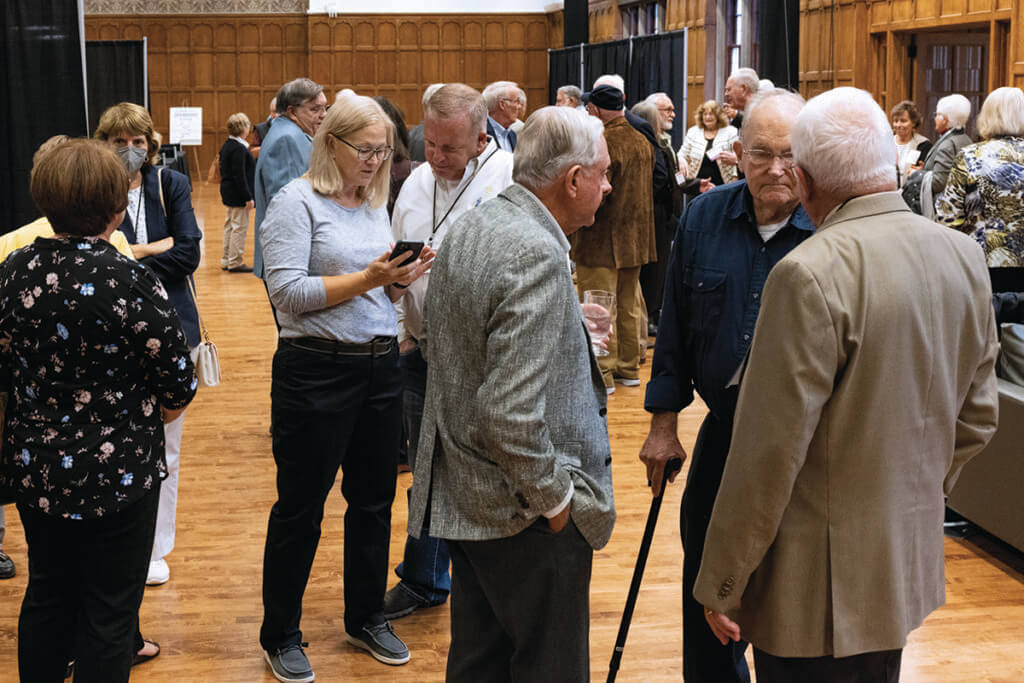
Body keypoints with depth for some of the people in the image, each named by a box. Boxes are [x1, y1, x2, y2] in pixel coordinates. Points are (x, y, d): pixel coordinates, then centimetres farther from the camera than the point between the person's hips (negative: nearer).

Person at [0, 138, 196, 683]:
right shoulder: (131, 282, -21)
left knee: (47, 594, 22)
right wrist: (149, 416, 7)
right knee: (109, 613, 9)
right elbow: (178, 386, -13)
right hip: (117, 474, -6)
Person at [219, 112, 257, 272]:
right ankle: (235, 262, 1)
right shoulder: (238, 149, -20)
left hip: (228, 193, 10)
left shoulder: (227, 145, 10)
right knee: (239, 227, -3)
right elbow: (239, 175, -23)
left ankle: (226, 260, 23)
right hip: (237, 194, -10)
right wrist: (248, 197, -21)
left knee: (230, 226, 16)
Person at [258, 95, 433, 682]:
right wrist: (365, 280, -20)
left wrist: (401, 279, -3)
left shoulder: (376, 201, 13)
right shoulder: (297, 202, -8)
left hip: (381, 364, 7)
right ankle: (281, 634, 19)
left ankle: (367, 617, 31)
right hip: (317, 369, -6)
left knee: (375, 499, 14)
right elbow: (287, 291, -17)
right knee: (301, 506, 4)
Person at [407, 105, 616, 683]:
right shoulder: (537, 256, -24)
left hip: (462, 495, 9)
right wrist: (555, 499, -15)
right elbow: (510, 414, -29)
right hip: (525, 512, -9)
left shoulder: (467, 230, 5)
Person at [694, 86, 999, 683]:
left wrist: (721, 583, -11)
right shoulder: (965, 257, 1)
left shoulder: (812, 276, -23)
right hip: (910, 561, 8)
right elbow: (978, 417, 10)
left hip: (820, 584, -7)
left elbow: (770, 454, -21)